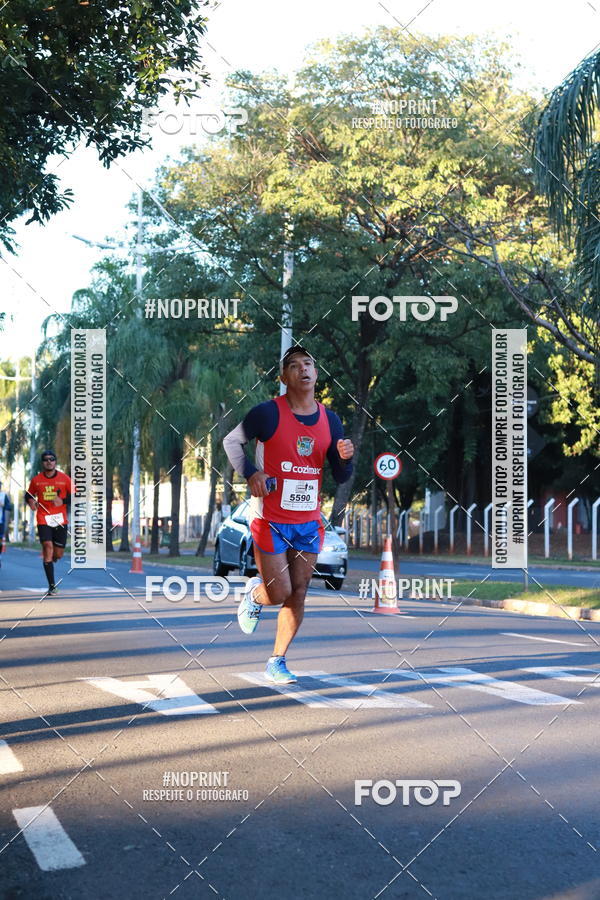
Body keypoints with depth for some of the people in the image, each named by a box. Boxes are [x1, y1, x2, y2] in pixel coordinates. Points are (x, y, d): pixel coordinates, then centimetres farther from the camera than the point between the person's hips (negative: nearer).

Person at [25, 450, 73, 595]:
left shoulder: (64, 478, 2)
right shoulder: (36, 480, 4)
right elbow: (28, 495, 16)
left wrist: (63, 501, -14)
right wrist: (31, 501, -6)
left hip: (60, 520, 1)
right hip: (43, 519, -1)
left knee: (58, 554, 3)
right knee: (48, 547, -17)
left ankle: (49, 562, 43)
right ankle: (51, 586, -12)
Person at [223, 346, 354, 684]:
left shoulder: (330, 420, 5)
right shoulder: (269, 413, -10)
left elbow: (341, 478, 9)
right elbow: (232, 441, -1)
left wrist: (345, 457, -13)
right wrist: (251, 473, -17)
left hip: (309, 523, 4)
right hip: (271, 523, -4)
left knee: (298, 596, 5)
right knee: (279, 594, -5)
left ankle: (277, 662, 20)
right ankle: (254, 594, 32)